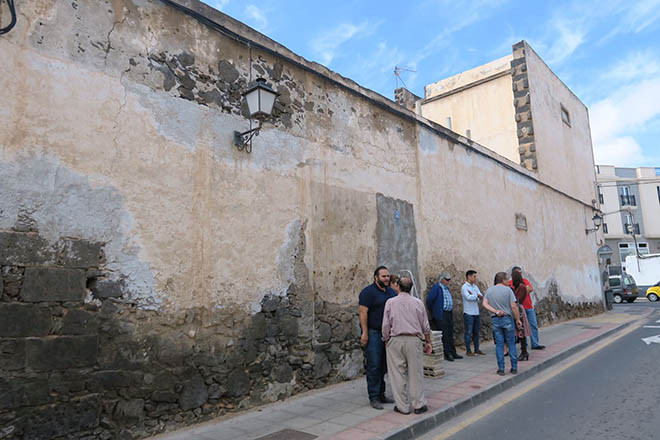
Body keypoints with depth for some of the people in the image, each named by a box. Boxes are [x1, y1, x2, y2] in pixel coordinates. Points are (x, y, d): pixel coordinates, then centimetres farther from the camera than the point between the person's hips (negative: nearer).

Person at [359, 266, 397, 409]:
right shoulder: (368, 292, -9)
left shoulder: (392, 292, 13)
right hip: (373, 334, -7)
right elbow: (363, 312, -13)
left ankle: (381, 395, 23)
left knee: (384, 366, 12)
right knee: (374, 366, -3)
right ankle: (374, 398, 5)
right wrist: (365, 333, -18)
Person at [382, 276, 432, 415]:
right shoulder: (418, 302, 3)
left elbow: (385, 325, 1)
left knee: (397, 374, 5)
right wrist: (427, 342, 17)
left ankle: (402, 406, 10)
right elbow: (425, 326, 7)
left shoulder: (390, 302, 0)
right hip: (414, 340, 1)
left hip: (395, 340, -1)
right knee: (416, 373, 8)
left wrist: (386, 341, 13)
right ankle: (418, 405, 14)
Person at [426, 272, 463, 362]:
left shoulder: (446, 288, 16)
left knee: (450, 334, 13)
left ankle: (453, 353, 19)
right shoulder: (436, 287, -11)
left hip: (449, 314, 9)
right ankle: (447, 354, 0)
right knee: (444, 335, -5)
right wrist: (433, 310, -7)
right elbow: (429, 299, -17)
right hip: (441, 315, -9)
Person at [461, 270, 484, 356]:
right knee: (468, 332, -2)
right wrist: (476, 295, -6)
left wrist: (473, 295, -14)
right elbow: (468, 297, -21)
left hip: (476, 313, 7)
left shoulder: (475, 286, 13)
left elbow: (481, 297, 4)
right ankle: (468, 351, 5)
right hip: (468, 313, -7)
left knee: (476, 332, 13)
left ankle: (477, 349, 22)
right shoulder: (464, 287, -8)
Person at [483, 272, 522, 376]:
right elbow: (513, 306, -11)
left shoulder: (489, 290, 5)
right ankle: (514, 367, 13)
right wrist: (518, 319, -3)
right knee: (511, 343, 9)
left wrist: (496, 311, -9)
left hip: (495, 319, 3)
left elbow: (485, 304, -6)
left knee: (499, 344, 6)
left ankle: (501, 369, 6)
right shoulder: (508, 290, -7)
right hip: (507, 318, -3)